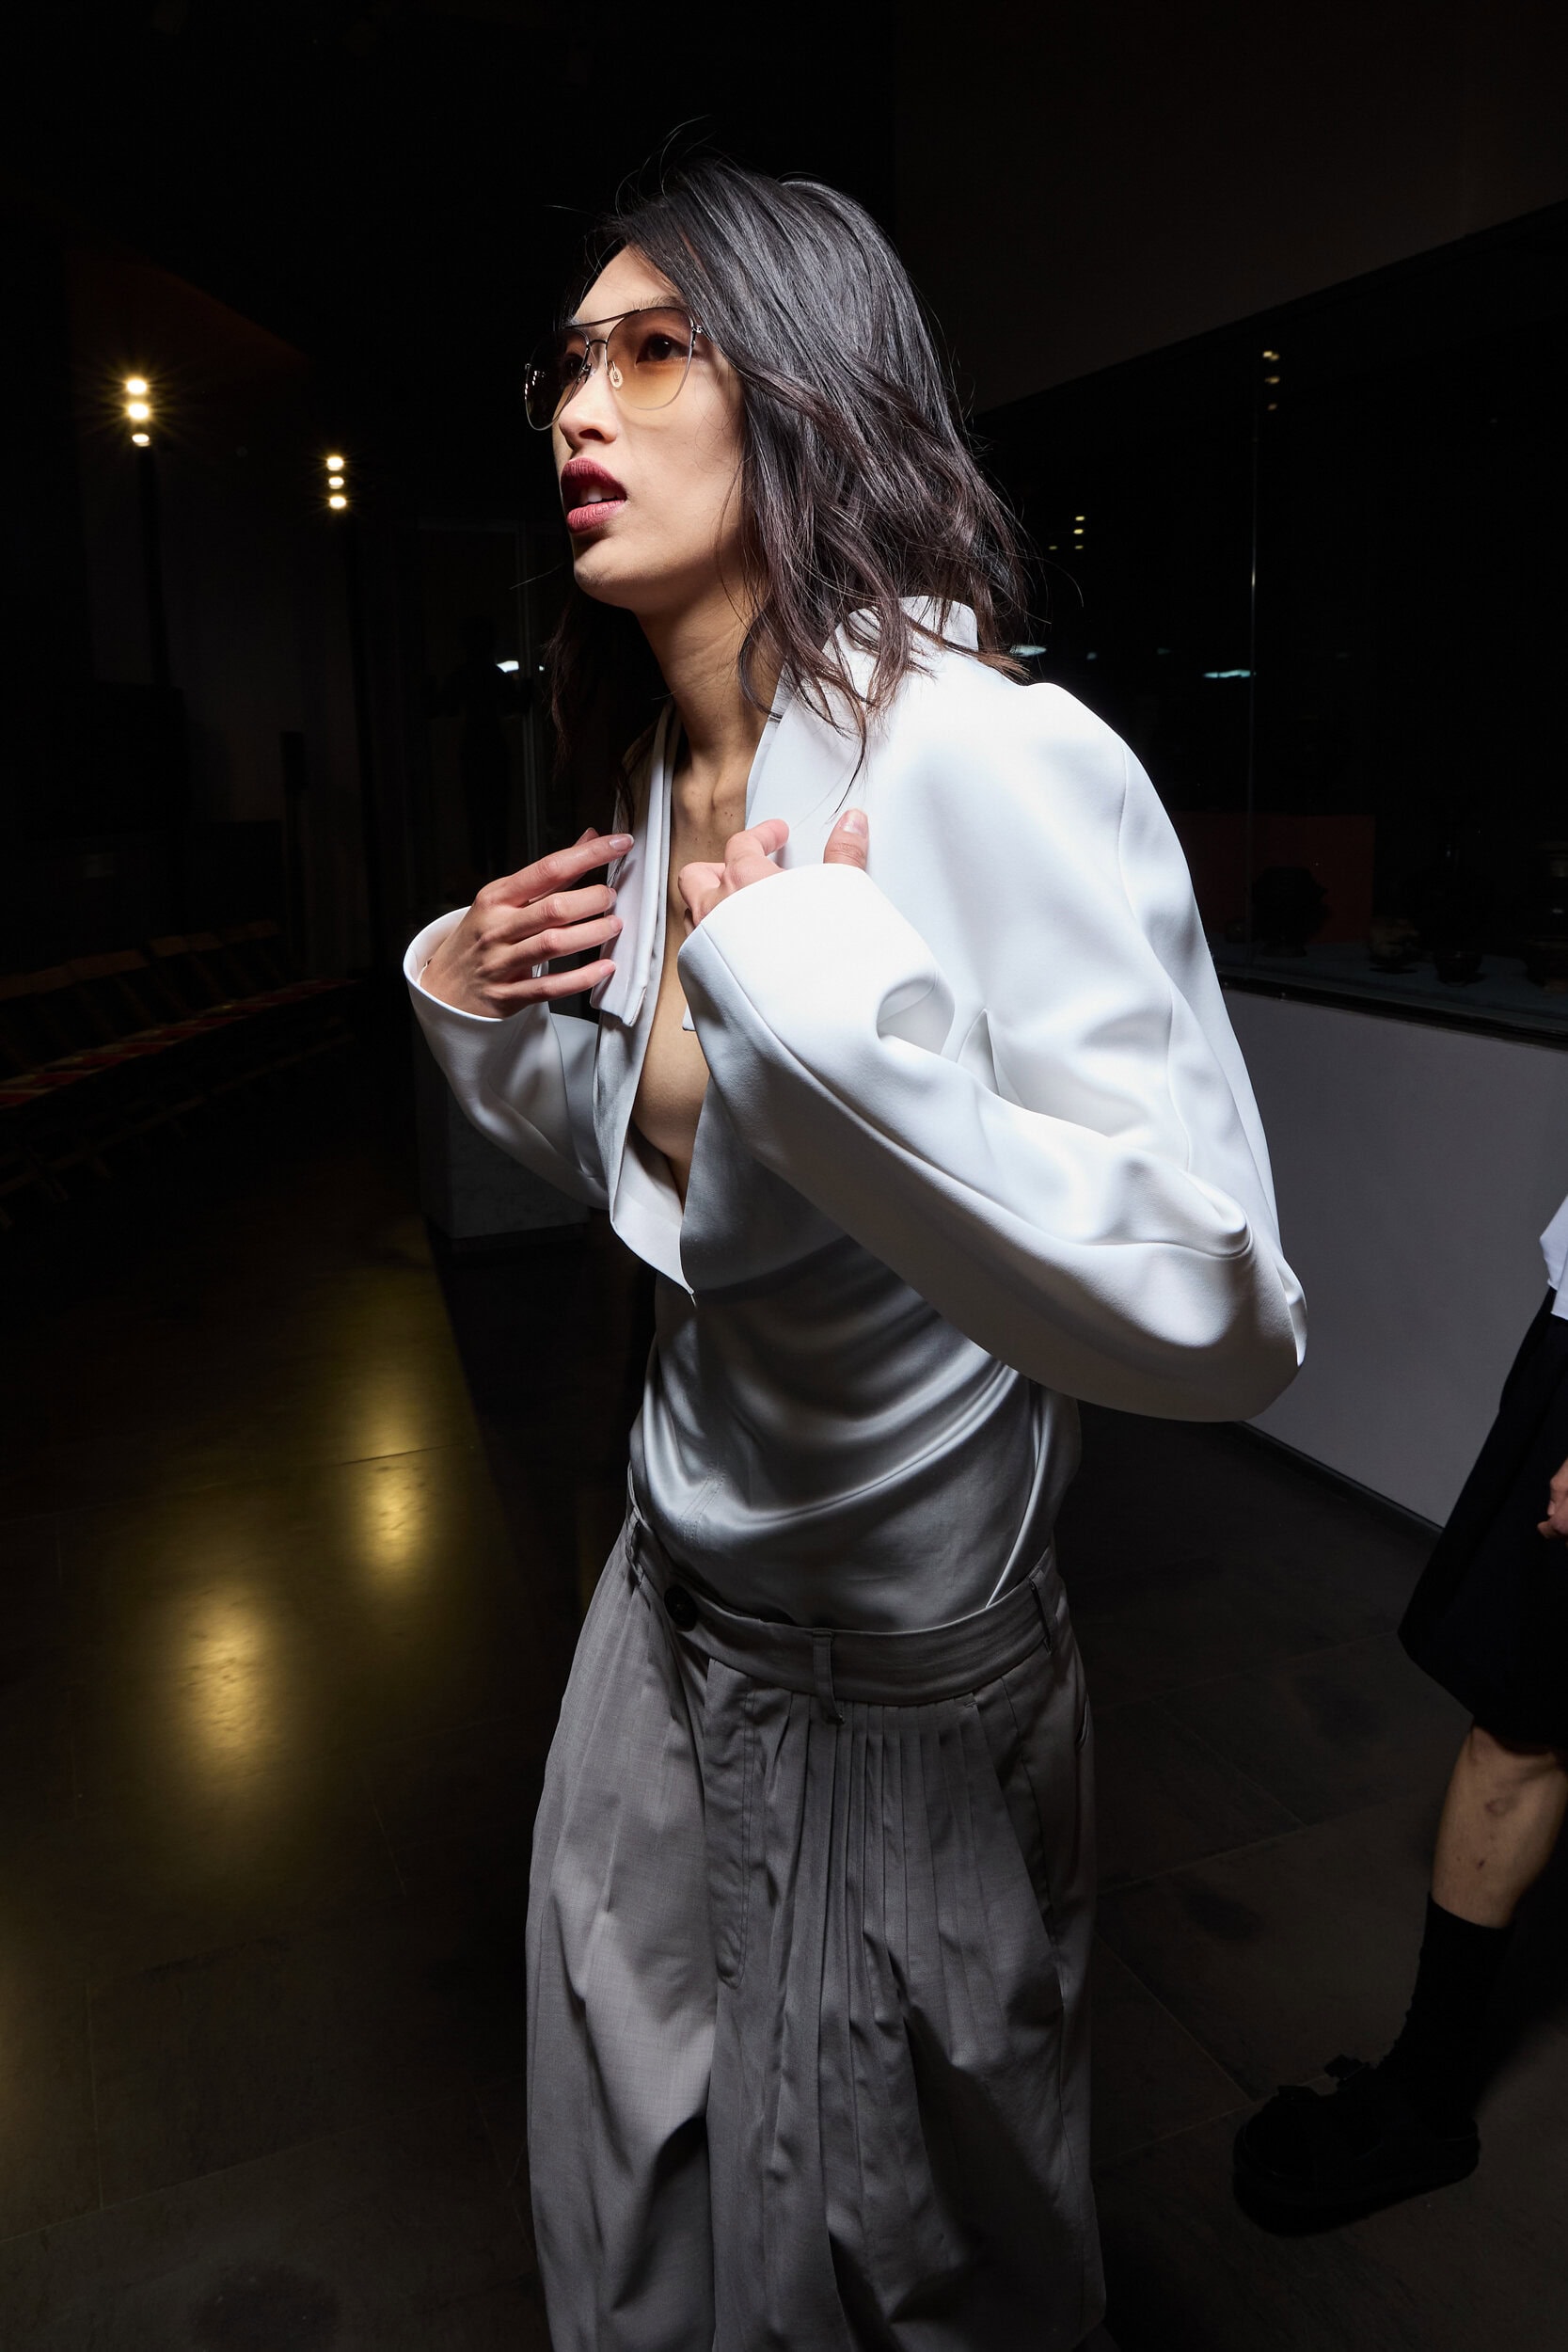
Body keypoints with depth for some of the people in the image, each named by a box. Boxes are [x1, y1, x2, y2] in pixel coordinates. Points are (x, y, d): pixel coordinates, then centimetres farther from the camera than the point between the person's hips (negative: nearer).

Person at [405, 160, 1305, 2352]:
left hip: (899, 1692, -7)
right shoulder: (665, 795, 1)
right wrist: (476, 1005, -1)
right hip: (675, 1619, 7)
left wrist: (802, 983, -36)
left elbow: (1220, 1324, -31)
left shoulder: (999, 764, -24)